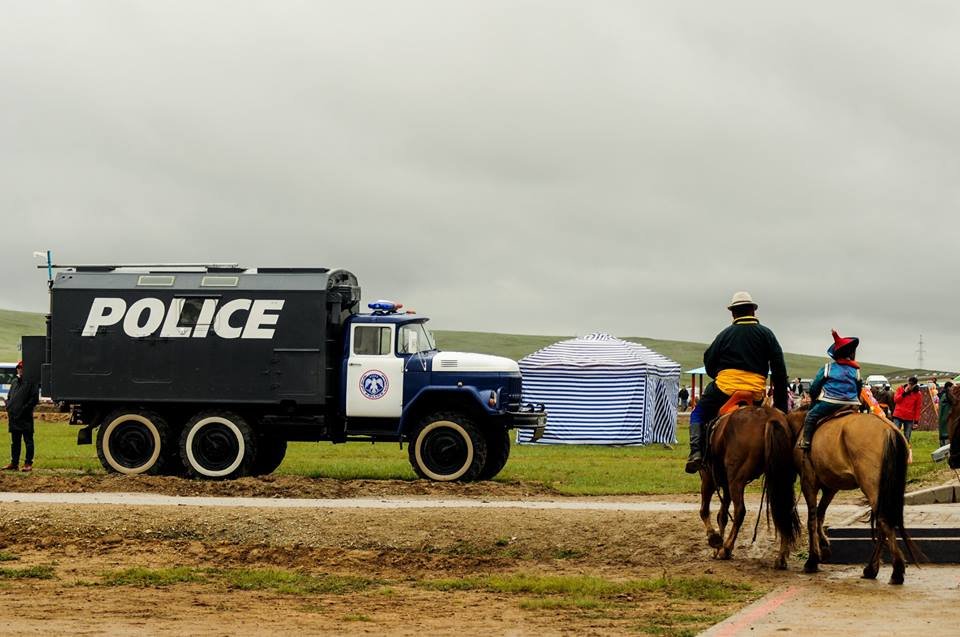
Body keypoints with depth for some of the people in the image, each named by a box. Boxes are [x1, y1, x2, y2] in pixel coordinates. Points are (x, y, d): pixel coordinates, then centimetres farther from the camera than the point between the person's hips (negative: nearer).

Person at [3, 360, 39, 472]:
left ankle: (28, 464, 0)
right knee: (15, 441, 12)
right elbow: (9, 396, 24)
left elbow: (34, 399, -10)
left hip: (26, 417, -7)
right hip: (13, 416, 7)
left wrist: (24, 408, -15)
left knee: (28, 441, -2)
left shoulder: (31, 382, -5)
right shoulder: (14, 382, 17)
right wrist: (9, 407, 8)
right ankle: (14, 463, 17)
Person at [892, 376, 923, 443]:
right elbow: (895, 400, -2)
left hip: (909, 418, 0)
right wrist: (904, 393, -13)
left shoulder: (917, 393, 3)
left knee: (907, 437, 2)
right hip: (898, 416, 0)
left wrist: (916, 420, 0)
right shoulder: (900, 389, 4)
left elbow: (917, 408, 4)